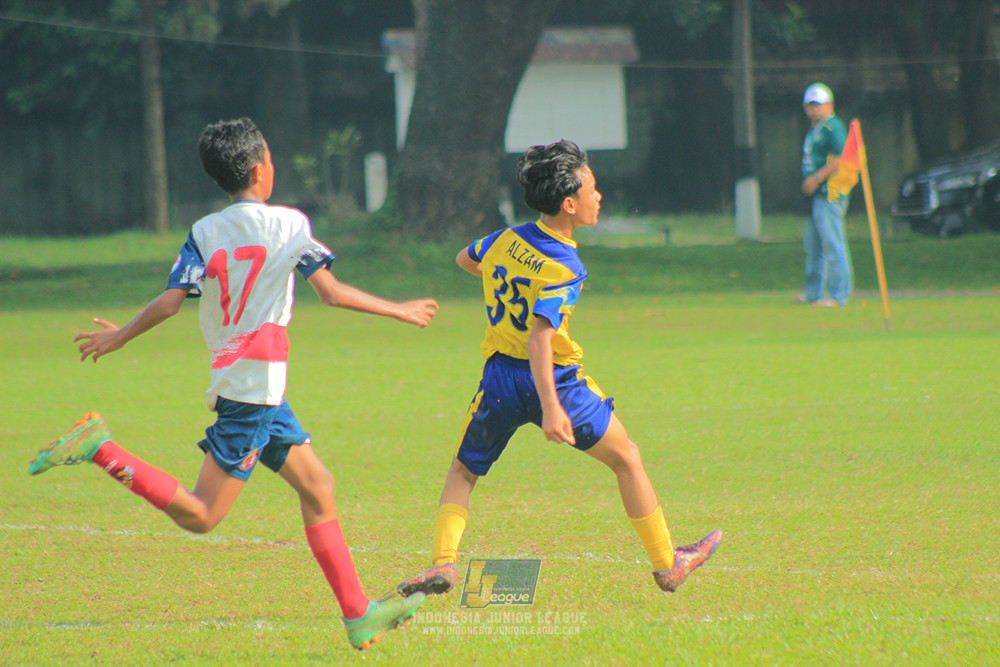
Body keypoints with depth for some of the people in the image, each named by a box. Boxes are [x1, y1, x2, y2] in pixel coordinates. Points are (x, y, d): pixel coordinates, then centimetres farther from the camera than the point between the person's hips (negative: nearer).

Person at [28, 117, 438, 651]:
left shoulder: (204, 233, 7)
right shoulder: (288, 224, -7)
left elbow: (169, 302, -2)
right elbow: (330, 291, -11)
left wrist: (119, 336, 13)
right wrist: (399, 311, 0)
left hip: (238, 383, 7)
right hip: (255, 384, -7)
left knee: (317, 487, 12)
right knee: (201, 516, -7)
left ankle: (359, 616, 12)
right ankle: (100, 448, -16)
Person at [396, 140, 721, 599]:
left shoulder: (507, 239, 2)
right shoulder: (565, 271, -18)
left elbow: (464, 260, 25)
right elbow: (539, 338, -30)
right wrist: (550, 406, -37)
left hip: (499, 377, 5)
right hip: (554, 378, -5)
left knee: (463, 472, 18)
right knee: (626, 459, 14)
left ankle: (443, 562, -5)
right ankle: (667, 565, 20)